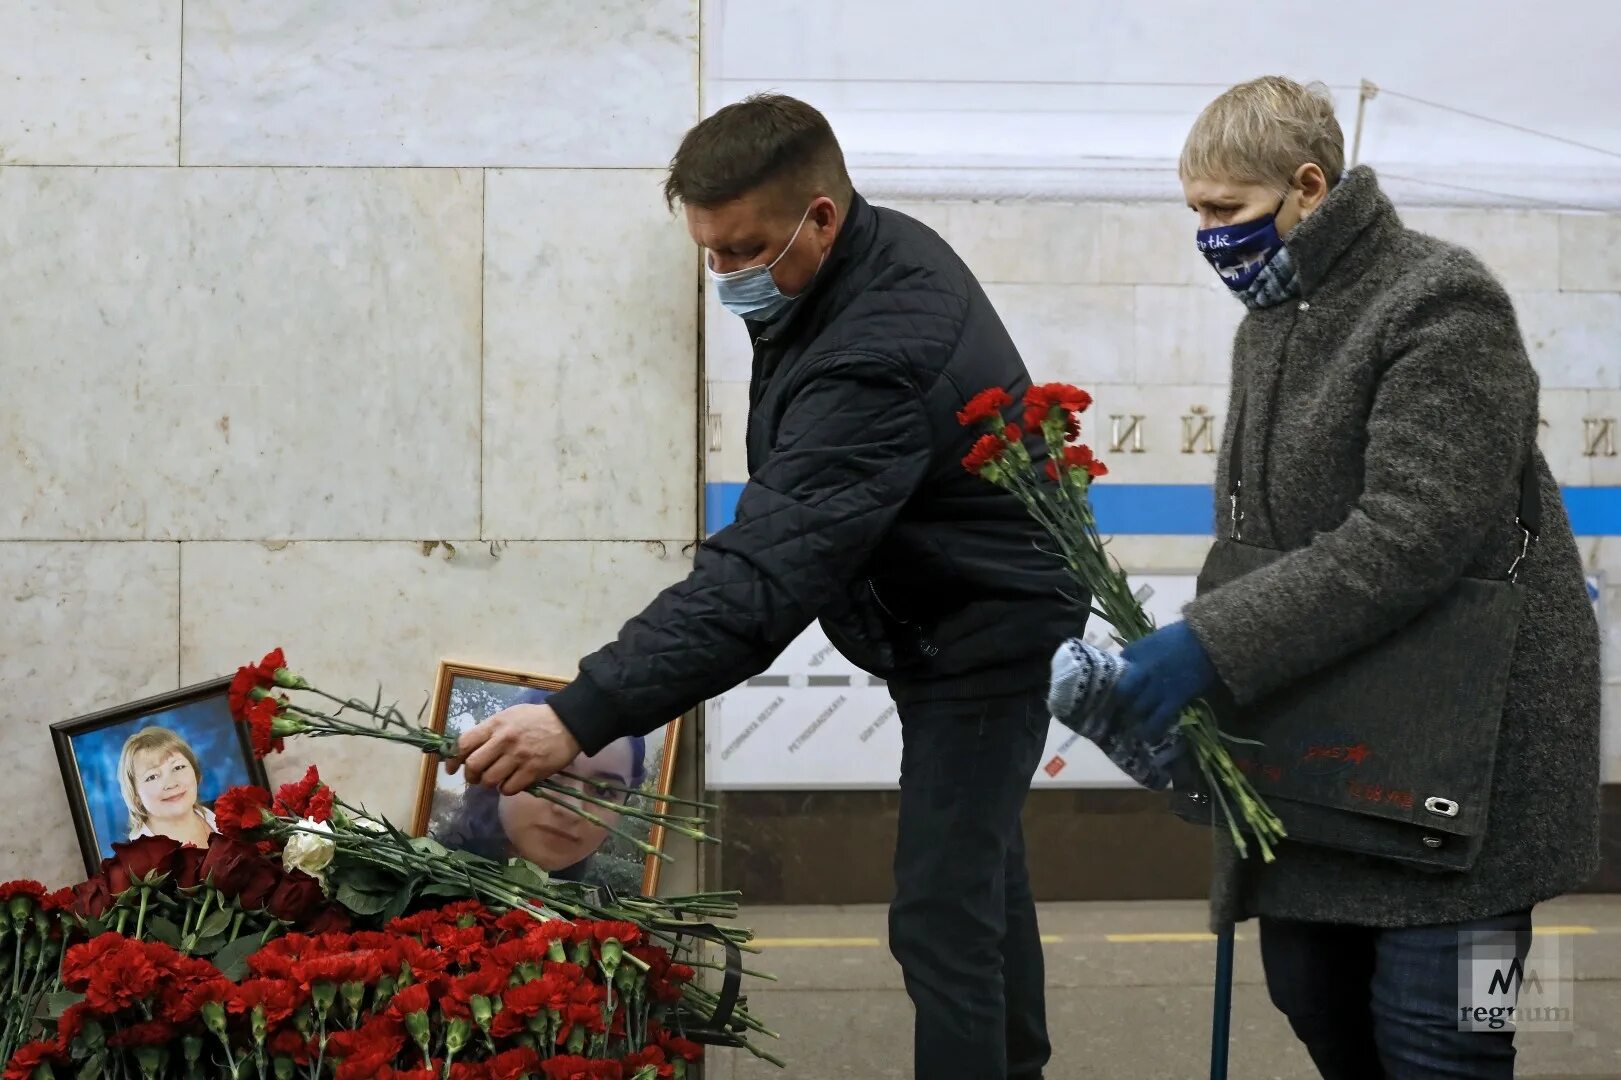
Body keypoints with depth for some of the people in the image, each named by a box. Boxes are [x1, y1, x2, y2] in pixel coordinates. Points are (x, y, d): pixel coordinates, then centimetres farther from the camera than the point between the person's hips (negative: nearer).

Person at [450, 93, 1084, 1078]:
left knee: (942, 911, -12)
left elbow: (763, 574, -43)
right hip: (957, 618, 11)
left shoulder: (876, 355, -36)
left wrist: (581, 718, -48)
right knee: (979, 863, 24)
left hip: (985, 635, -10)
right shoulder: (881, 254, -5)